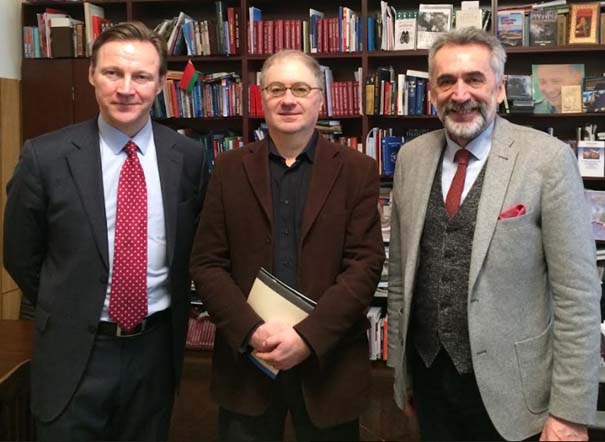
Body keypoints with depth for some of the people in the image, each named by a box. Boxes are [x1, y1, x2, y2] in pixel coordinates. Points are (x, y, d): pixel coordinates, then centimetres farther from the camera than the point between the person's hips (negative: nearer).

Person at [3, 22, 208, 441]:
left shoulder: (189, 156, -4)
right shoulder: (45, 156, -10)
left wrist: (172, 311, 9)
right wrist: (67, 312, 8)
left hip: (157, 346, 2)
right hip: (75, 351, -2)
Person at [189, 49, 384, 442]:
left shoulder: (357, 170, -1)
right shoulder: (230, 169, 3)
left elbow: (366, 263, -7)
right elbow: (207, 263, 0)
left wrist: (307, 337, -16)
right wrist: (252, 331, -14)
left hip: (329, 359, -1)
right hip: (246, 356, 1)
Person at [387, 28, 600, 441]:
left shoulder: (548, 158, -12)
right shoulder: (412, 157, 2)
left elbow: (577, 294, -13)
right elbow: (401, 271, 7)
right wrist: (400, 366, 10)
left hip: (505, 384, -4)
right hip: (427, 373, 4)